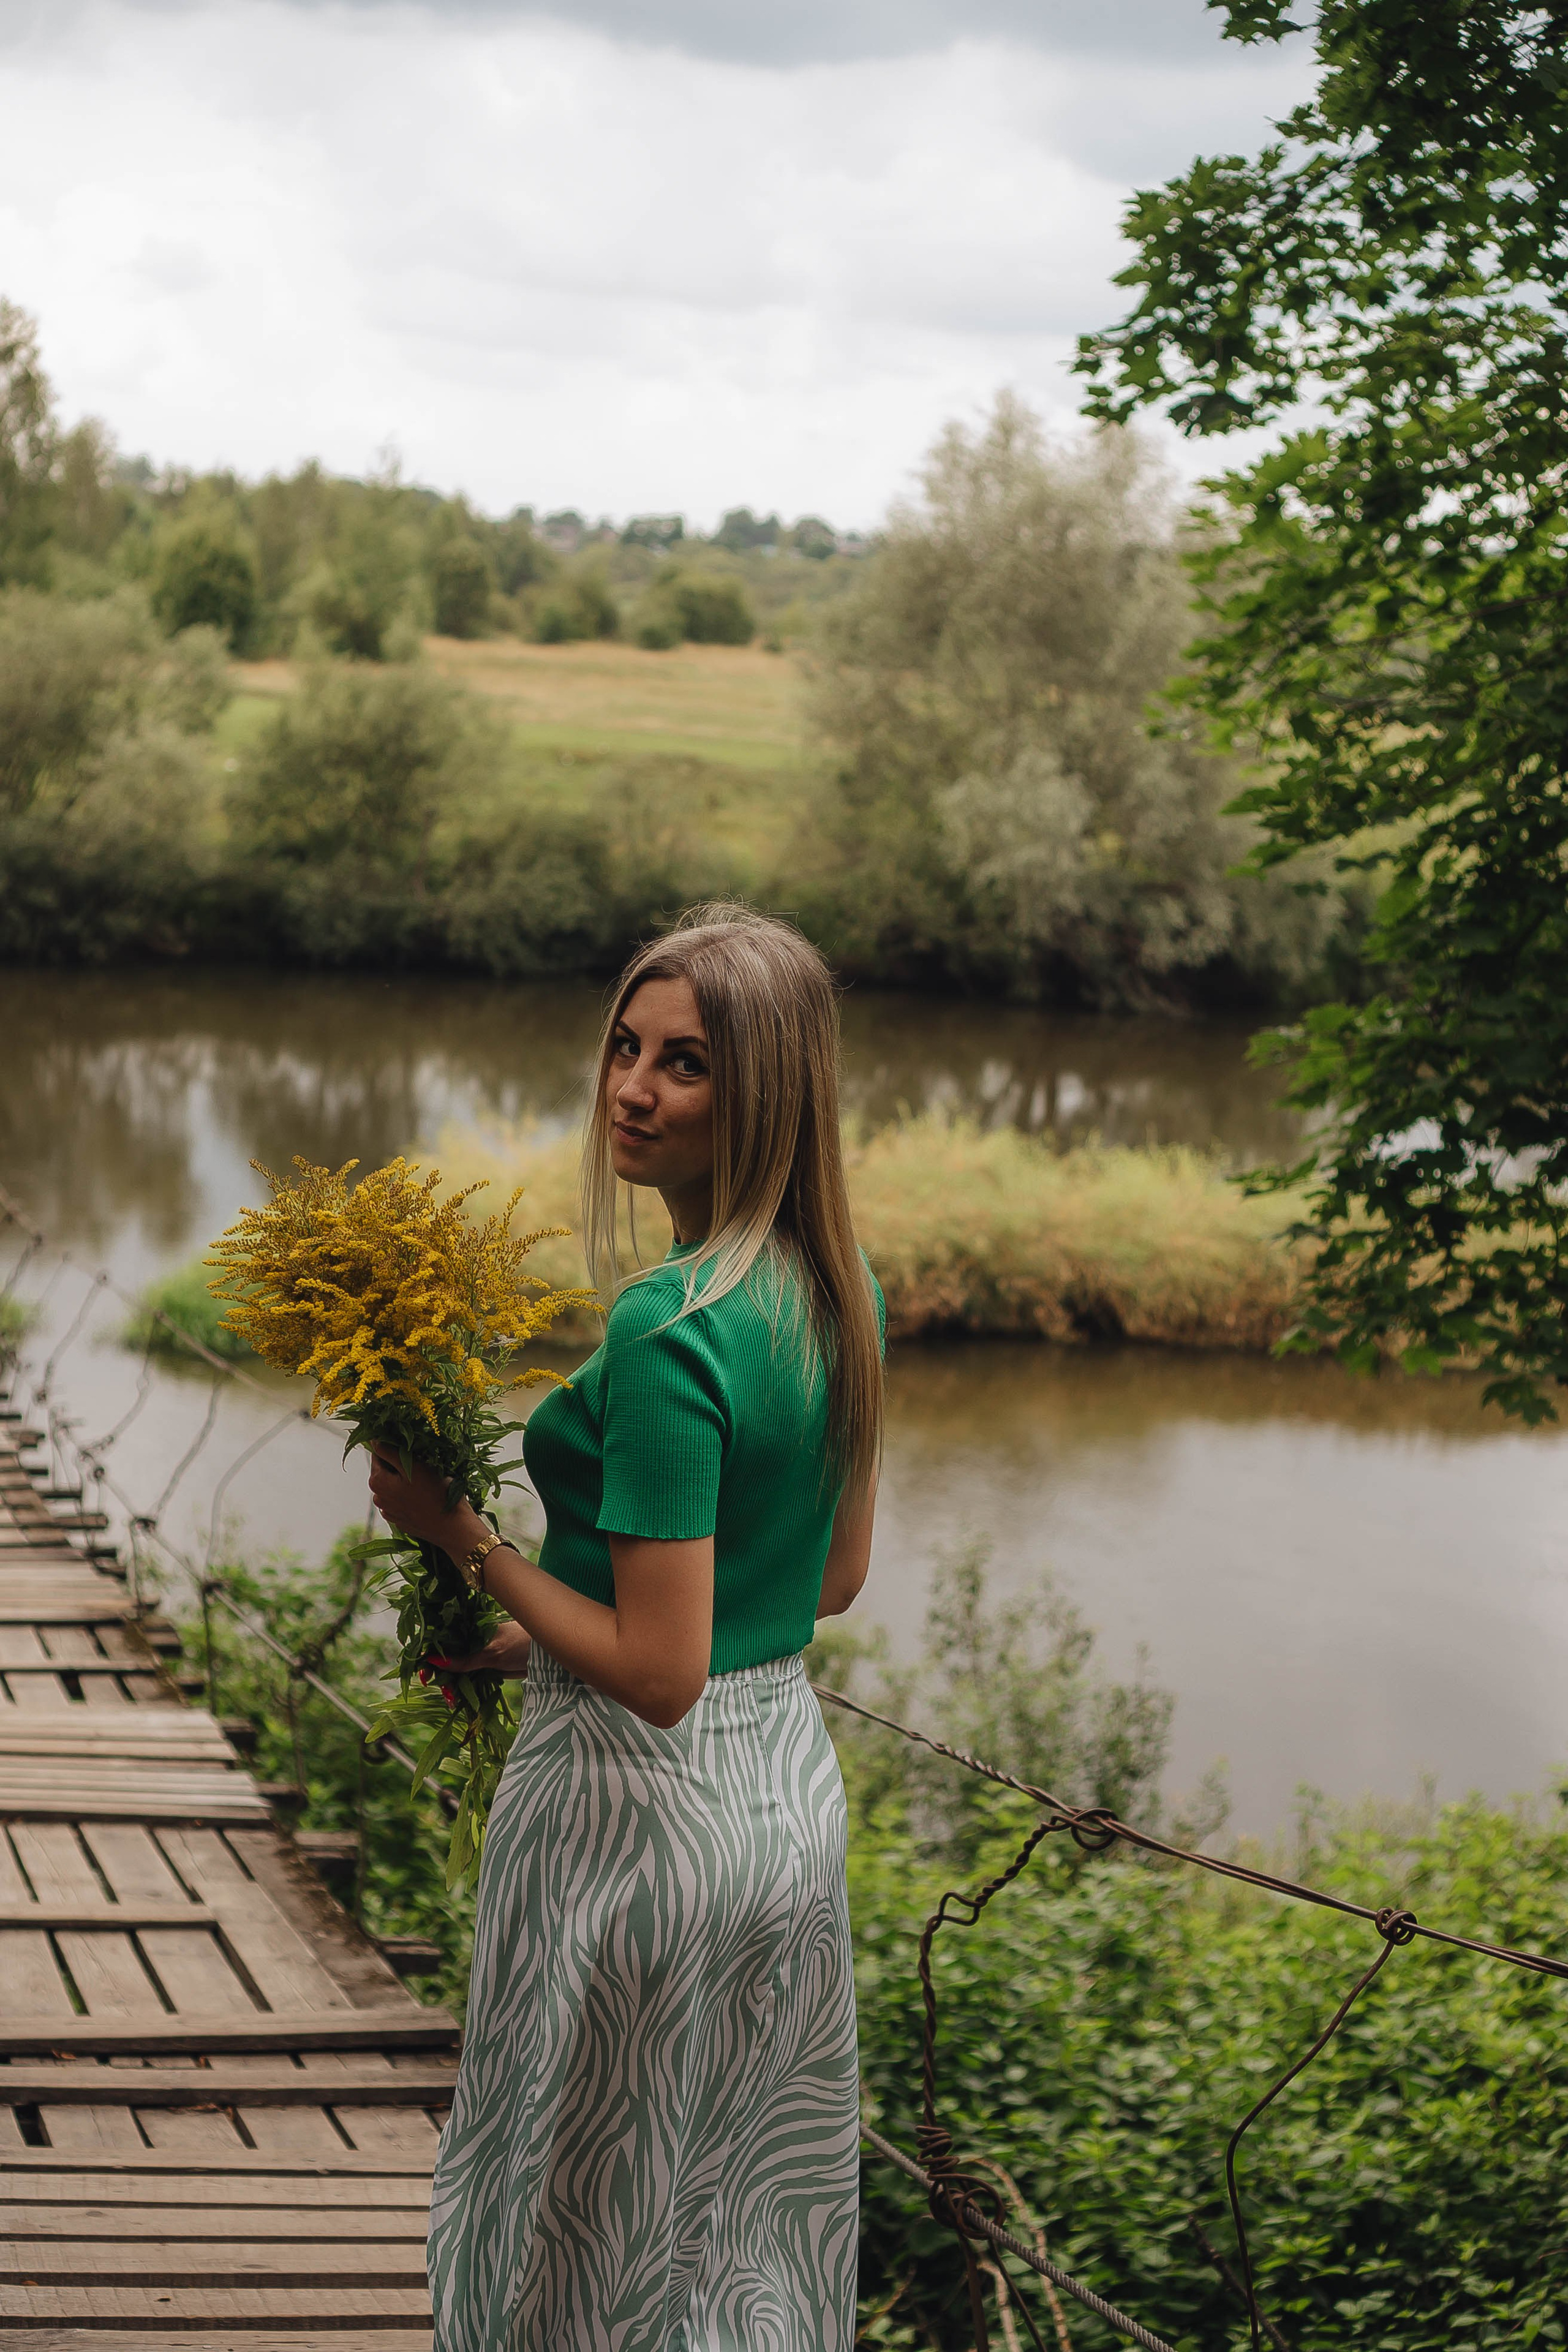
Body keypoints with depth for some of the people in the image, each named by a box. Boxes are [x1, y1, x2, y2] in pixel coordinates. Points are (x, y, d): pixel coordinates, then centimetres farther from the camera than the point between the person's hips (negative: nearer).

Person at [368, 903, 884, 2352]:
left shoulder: (671, 1335, -26)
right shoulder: (844, 1290, 0)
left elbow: (658, 1672, -25)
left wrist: (464, 1538, -13)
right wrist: (539, 1641, 14)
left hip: (643, 1804, -8)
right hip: (793, 1783, 8)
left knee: (594, 2225, 11)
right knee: (760, 2210, 22)